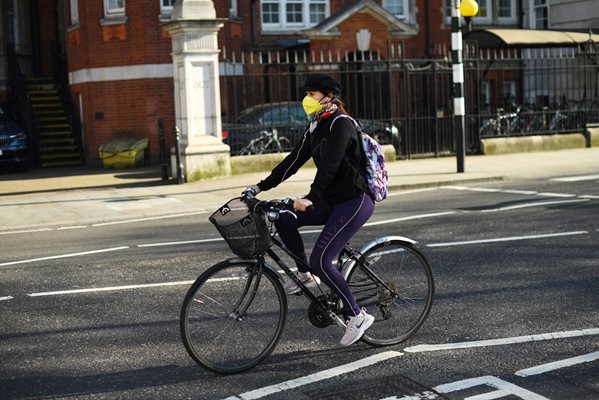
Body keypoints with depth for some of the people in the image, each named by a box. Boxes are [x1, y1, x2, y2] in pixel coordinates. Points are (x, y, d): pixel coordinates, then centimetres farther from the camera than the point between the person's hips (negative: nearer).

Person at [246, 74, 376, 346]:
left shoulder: (341, 124, -13)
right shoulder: (316, 128, 14)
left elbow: (329, 165, -25)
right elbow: (294, 160, 12)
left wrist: (310, 198, -35)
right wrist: (261, 186, 7)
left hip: (356, 200, -9)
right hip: (332, 200, 9)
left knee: (321, 260, -16)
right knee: (284, 219, -6)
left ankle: (357, 316, -3)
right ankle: (305, 275, 10)